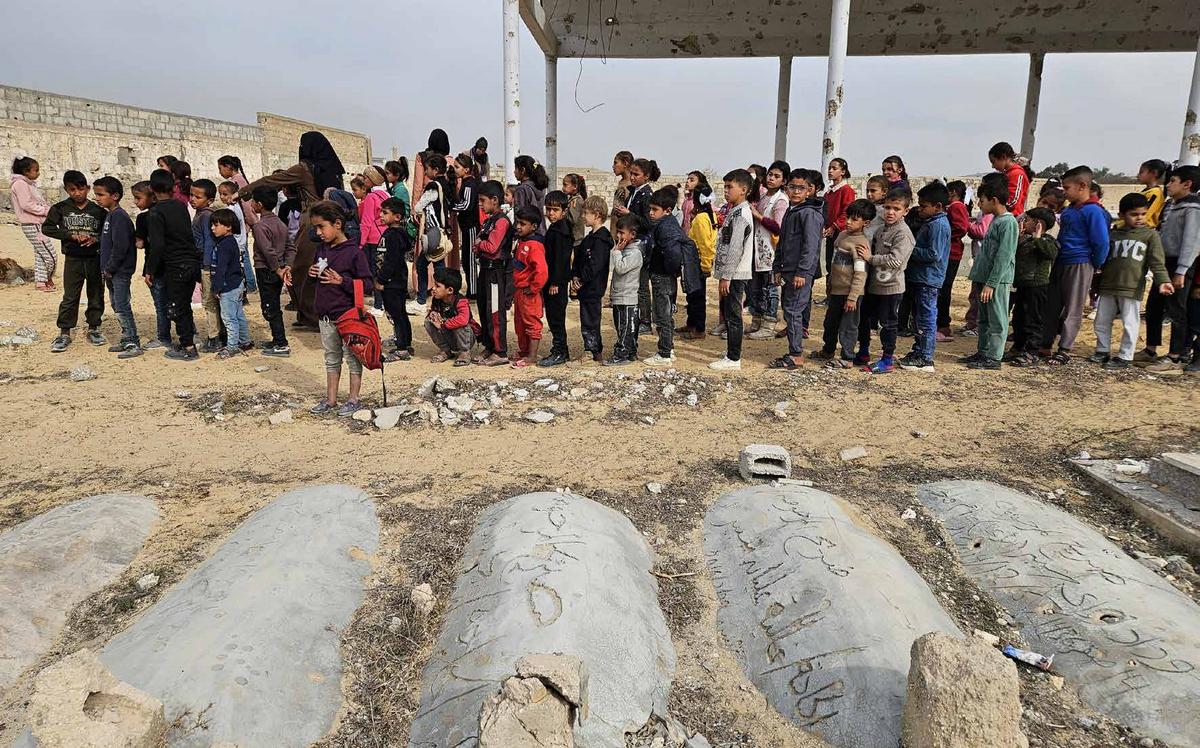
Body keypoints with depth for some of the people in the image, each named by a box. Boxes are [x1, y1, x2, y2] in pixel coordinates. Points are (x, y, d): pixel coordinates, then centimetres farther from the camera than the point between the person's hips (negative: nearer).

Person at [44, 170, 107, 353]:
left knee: (96, 296, 9)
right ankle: (64, 333, 9)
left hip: (96, 259, 1)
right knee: (70, 297, 2)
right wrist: (72, 235, -15)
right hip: (73, 259, -1)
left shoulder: (98, 210, 0)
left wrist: (95, 239, -16)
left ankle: (93, 329, 22)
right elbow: (47, 227, -4)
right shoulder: (60, 208, 0)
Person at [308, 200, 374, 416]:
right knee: (331, 358, 16)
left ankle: (354, 399, 17)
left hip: (347, 316, -7)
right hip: (325, 316, 7)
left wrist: (342, 281, -23)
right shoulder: (322, 249, 7)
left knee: (352, 358, 6)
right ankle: (330, 399, 26)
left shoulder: (354, 252, -14)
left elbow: (368, 285, -16)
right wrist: (313, 273, 1)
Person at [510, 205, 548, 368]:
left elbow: (542, 271, -32)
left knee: (532, 323, 1)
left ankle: (532, 357, 9)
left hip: (529, 293, -10)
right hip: (519, 290, 10)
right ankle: (523, 351, 34)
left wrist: (533, 288, -21)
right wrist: (517, 288, 19)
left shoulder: (535, 245, -21)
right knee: (519, 323, 20)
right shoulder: (521, 241, 11)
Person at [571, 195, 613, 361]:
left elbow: (594, 265, -23)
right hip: (586, 287, 10)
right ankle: (596, 353, 23)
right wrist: (575, 276, 2)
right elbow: (578, 259, 17)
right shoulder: (590, 237, 16)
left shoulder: (601, 239, -16)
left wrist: (581, 279, -14)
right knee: (589, 320, 15)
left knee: (590, 321, -5)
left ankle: (596, 352, 3)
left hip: (593, 288, -10)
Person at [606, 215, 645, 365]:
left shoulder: (635, 252, -16)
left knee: (626, 328, -3)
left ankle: (622, 354, 1)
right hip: (619, 297, 10)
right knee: (621, 327, 15)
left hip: (628, 298, -10)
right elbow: (615, 268, 24)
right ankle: (630, 352, 24)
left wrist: (617, 251, -16)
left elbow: (620, 268, -22)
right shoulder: (625, 249, 15)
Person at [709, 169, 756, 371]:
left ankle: (733, 359, 1)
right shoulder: (735, 211, 16)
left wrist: (726, 276, -21)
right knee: (727, 312, 16)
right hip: (731, 273, 10)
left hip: (735, 274, -10)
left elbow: (735, 248, -21)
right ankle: (731, 352, 26)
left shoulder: (741, 214, -15)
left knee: (733, 315, -5)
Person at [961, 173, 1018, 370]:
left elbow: (1003, 257, -19)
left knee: (997, 320, -2)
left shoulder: (1008, 222, -14)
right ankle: (983, 352, 24)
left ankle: (993, 357, 2)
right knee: (984, 318, 15)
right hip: (986, 278, 9)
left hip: (998, 281, -9)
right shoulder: (995, 220, 14)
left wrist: (991, 283, -21)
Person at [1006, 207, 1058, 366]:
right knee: (1018, 319, 14)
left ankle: (1031, 353, 1)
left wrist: (1038, 238, -21)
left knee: (1032, 321, -4)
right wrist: (1018, 236, 10)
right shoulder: (1024, 240, 16)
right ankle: (1017, 348, 25)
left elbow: (1052, 252, -27)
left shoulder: (1048, 241, -7)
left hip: (1037, 286, -8)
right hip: (1021, 285, 8)